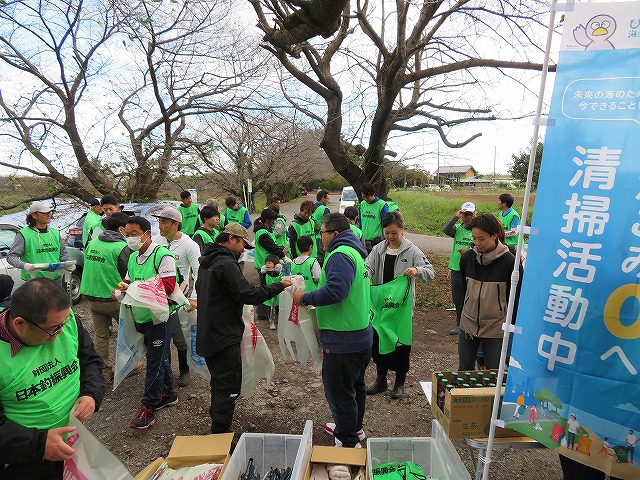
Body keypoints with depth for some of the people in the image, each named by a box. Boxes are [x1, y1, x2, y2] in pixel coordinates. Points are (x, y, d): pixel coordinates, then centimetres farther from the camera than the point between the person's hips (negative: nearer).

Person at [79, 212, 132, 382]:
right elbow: (128, 276, -12)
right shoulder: (122, 247, -16)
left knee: (100, 335, 13)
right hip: (114, 298, -6)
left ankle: (104, 372, 21)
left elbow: (87, 266, 16)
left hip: (91, 297, 6)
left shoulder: (92, 243, 5)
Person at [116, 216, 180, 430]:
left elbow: (168, 285, -24)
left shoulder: (162, 255, -17)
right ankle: (168, 394, 35)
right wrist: (123, 288, -6)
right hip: (141, 315, 8)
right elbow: (128, 280, 18)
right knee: (160, 357, 20)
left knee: (155, 361, -1)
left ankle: (148, 407, 9)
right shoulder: (133, 257, 11)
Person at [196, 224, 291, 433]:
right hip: (225, 337, -11)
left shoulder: (206, 261, 12)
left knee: (219, 383, 22)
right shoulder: (226, 263, -19)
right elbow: (248, 294, -23)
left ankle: (217, 428, 37)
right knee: (229, 386, -1)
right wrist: (278, 286, -15)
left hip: (207, 335, 11)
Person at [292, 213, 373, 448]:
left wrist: (305, 298, -18)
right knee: (355, 385, 25)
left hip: (343, 340, -11)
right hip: (361, 335, 11)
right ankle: (353, 428, 44)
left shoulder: (340, 255, -20)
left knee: (338, 391, 4)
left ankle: (348, 441, 19)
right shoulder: (355, 253, 14)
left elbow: (335, 291, -32)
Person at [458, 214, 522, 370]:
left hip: (496, 328, -4)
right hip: (468, 325, 4)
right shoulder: (468, 257, -2)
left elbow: (516, 298, -6)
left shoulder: (509, 262, -15)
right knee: (464, 369, 16)